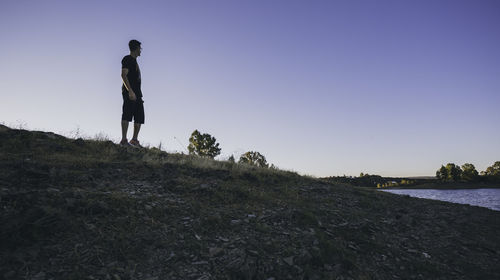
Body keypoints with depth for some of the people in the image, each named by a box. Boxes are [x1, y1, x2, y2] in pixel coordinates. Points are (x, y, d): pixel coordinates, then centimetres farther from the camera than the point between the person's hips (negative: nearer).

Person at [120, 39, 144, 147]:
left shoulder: (134, 61, 26)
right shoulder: (127, 59, 0)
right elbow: (124, 75, -13)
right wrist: (130, 91, -23)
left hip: (137, 93, 9)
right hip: (129, 92, -9)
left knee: (140, 118, 5)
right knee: (127, 115, -14)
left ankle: (134, 140, 10)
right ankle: (124, 140, -16)